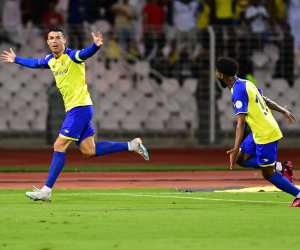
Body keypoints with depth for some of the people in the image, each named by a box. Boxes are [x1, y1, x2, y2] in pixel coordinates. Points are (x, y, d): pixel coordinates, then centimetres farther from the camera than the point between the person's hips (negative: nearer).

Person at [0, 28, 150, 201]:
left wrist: (96, 46, -55)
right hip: (73, 109, 9)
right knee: (89, 150, 6)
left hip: (80, 107, -9)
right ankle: (131, 145, 14)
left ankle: (46, 190, -7)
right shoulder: (51, 60, 12)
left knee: (59, 146, -9)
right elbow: (35, 63, 33)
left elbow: (87, 53, -34)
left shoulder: (72, 56, -14)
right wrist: (16, 60, 41)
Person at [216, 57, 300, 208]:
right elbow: (266, 101, 20)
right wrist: (284, 111, 32)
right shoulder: (245, 83, 8)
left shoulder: (238, 91, -20)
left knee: (268, 174, -1)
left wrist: (236, 148, -32)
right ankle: (279, 167, 11)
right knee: (241, 159, 10)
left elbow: (241, 122, -27)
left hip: (265, 135, -9)